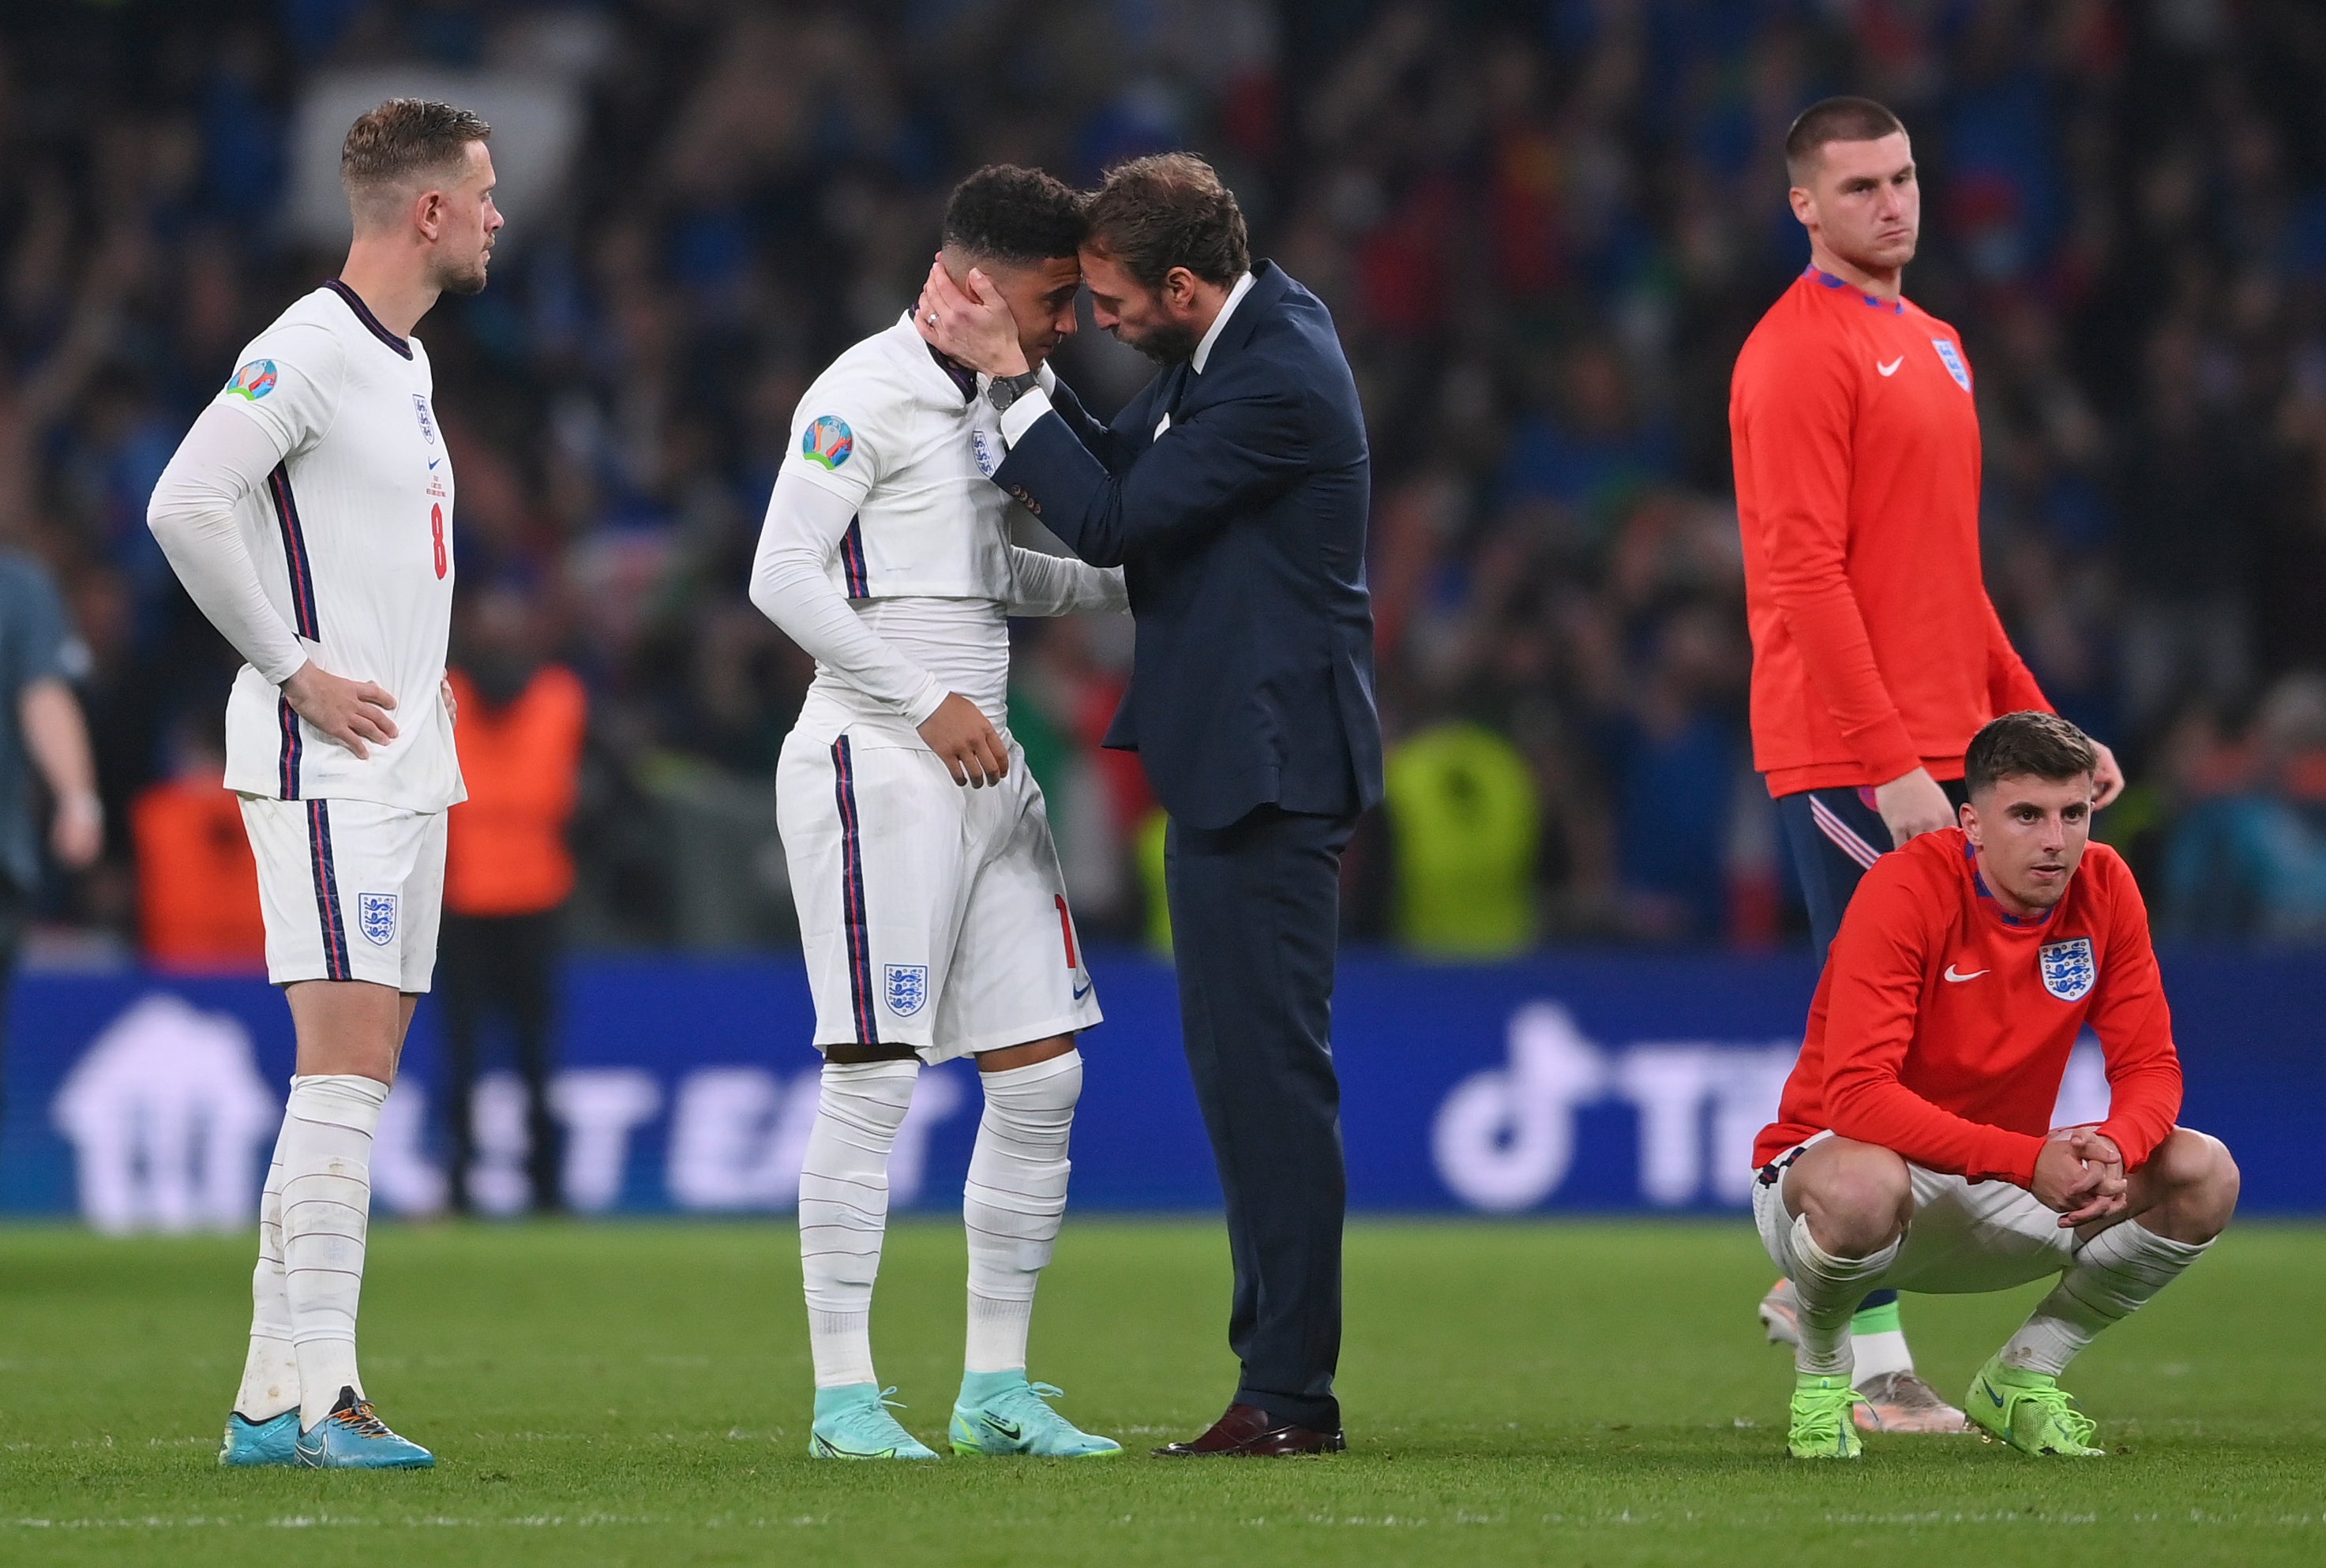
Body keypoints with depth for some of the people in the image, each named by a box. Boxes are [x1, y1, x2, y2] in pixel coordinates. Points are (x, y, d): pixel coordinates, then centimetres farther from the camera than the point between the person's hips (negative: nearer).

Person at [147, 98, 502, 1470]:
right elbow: (185, 504, -20)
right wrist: (296, 670, -16)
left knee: (358, 1077, 7)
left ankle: (274, 1396, 9)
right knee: (347, 1065, -14)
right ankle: (318, 1391, -16)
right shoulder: (307, 352, -12)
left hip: (405, 769, 9)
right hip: (326, 772, -9)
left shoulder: (407, 361, 18)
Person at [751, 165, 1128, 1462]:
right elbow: (784, 577, -16)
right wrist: (928, 701, -19)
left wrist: (1131, 586, 16)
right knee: (877, 1075, -8)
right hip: (875, 764, -9)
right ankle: (845, 1393, -4)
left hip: (983, 766, 9)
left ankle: (998, 1388, 12)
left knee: (1041, 1073, 6)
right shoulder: (864, 397, -10)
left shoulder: (980, 402, 17)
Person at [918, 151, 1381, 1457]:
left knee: (1269, 1066, -9)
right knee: (1242, 1062, 14)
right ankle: (1280, 1365, 19)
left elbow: (1113, 522, -19)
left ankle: (1290, 1391, -7)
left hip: (1269, 760, -11)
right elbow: (1122, 464, 15)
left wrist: (1010, 377, -14)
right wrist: (1019, 369, 1)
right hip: (1233, 752, 11)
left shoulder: (1279, 379, -21)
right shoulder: (1235, 336, 10)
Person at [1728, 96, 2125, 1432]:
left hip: (1942, 752, 9)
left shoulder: (1931, 344, 19)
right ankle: (1875, 1362, -3)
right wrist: (1892, 766, -20)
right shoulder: (1799, 355, -10)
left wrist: (2039, 722, 17)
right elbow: (1805, 575, -16)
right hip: (1849, 760, -9)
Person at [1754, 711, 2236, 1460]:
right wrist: (2027, 1159, -40)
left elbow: (2150, 1068, -4)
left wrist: (2113, 1150, -29)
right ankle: (1820, 1370, -6)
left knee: (2204, 1175, -15)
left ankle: (2021, 1378, 5)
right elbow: (1858, 1094, -32)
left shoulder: (2104, 888, -7)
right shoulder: (1906, 892, -24)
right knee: (1861, 1186, -42)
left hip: (2000, 1197, 5)